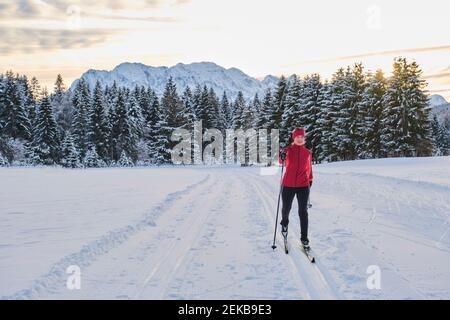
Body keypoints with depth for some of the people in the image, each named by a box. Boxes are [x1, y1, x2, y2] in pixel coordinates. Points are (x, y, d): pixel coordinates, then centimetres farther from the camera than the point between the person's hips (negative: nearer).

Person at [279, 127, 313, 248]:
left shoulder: (308, 152, 7)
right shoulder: (288, 150, -3)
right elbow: (281, 161, -23)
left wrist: (310, 180, 24)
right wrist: (282, 156, -45)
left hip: (303, 186, 1)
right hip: (288, 185, -1)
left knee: (303, 212, -2)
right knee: (286, 208, 13)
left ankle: (304, 238, 5)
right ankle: (284, 223, 45)